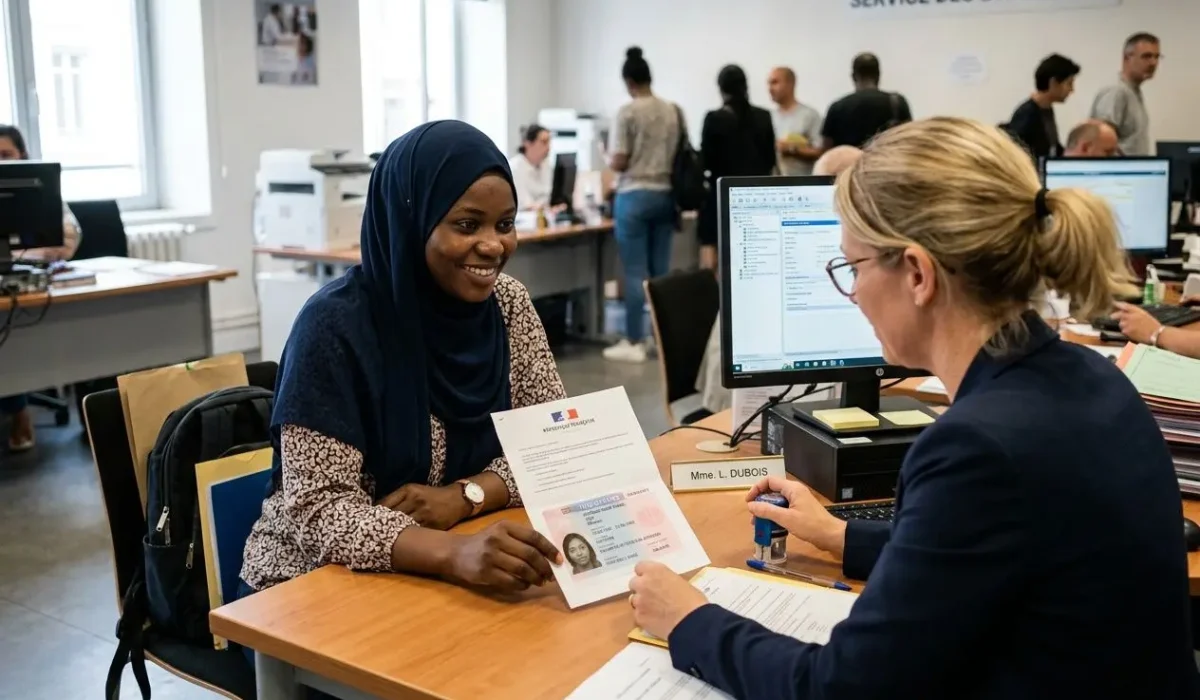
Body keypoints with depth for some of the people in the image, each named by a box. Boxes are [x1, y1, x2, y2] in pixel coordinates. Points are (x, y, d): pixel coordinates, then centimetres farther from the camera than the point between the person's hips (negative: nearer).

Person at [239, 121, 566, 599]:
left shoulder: (507, 303, -2)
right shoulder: (337, 324, -18)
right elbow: (319, 512, -21)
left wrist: (464, 495, -19)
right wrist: (455, 552, -37)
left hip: (444, 583, 5)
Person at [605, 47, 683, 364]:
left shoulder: (627, 112, -10)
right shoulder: (674, 111, 5)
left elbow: (618, 162, -11)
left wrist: (611, 160, 10)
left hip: (634, 196, -5)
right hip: (665, 195, 5)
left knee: (635, 272, -2)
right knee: (660, 271, 10)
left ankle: (634, 343, 1)